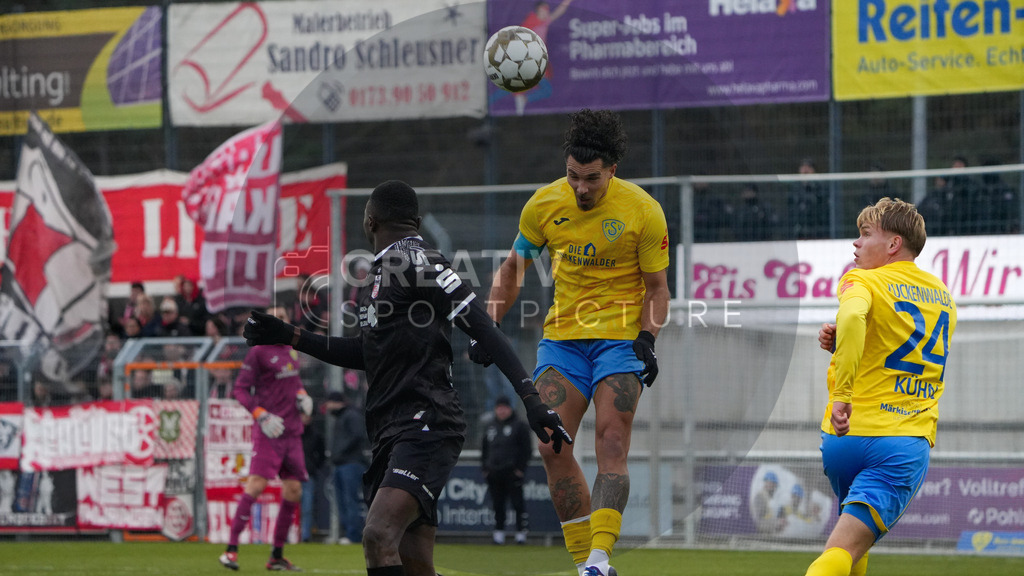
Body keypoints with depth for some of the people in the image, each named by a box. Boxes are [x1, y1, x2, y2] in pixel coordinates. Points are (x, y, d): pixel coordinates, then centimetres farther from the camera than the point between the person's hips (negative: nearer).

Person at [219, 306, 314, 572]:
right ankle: (231, 548, -17)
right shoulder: (258, 352, -6)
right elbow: (239, 390, -7)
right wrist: (262, 416, -17)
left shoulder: (290, 350, 15)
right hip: (269, 430, -7)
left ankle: (277, 556, 14)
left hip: (293, 430, 7)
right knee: (256, 484, -19)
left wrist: (302, 395, 10)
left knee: (293, 490, 5)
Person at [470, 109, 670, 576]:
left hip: (620, 337, -3)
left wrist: (647, 339, -16)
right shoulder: (544, 205, -1)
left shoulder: (643, 211, -9)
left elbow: (656, 287, 0)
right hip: (562, 338, 3)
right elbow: (513, 269, 13)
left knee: (611, 445, -17)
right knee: (551, 446, -9)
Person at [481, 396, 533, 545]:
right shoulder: (490, 426, 17)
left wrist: (520, 468, -8)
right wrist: (484, 468, 13)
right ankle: (499, 533, 10)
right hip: (493, 473, 5)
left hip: (513, 472, -5)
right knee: (498, 505, 5)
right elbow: (484, 449, 23)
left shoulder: (519, 426, 2)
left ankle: (521, 533, -4)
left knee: (518, 503, -7)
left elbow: (527, 449, -1)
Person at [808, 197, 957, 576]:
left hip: (848, 434, -2)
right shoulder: (943, 297, 18)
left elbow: (852, 316, -28)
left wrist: (842, 392, -28)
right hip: (909, 441, 3)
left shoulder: (863, 282, -3)